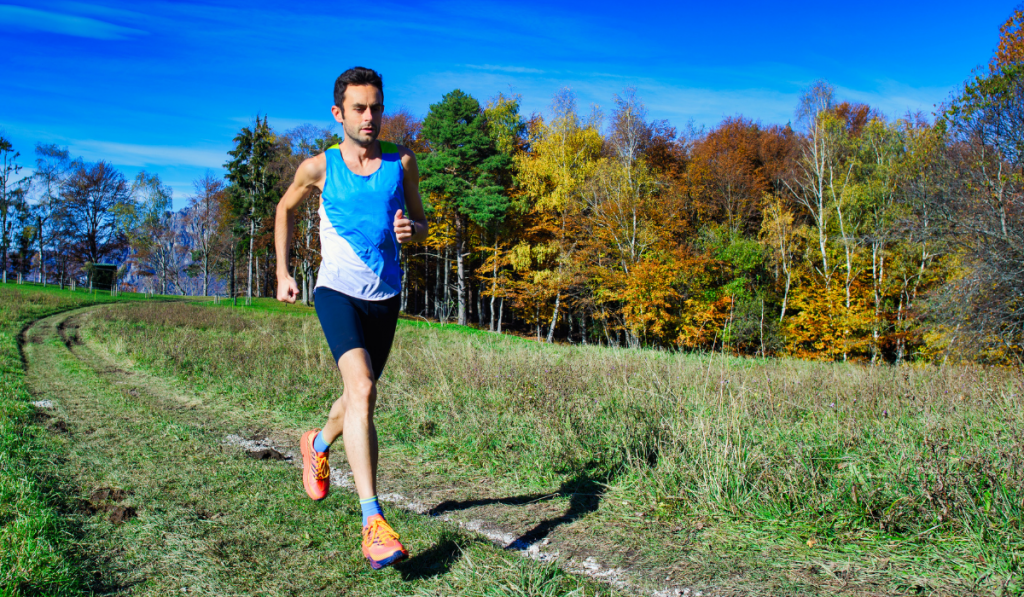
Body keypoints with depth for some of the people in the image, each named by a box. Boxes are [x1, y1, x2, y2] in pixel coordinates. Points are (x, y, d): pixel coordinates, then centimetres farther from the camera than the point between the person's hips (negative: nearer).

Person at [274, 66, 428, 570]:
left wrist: (411, 228, -12)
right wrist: (282, 272, 13)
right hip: (337, 291, -4)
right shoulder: (319, 167, -2)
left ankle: (318, 445, 52)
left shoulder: (401, 162, 2)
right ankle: (373, 525, -26)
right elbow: (286, 209, 17)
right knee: (362, 389, -25)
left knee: (361, 399, 17)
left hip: (386, 296, 4)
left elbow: (421, 222, 12)